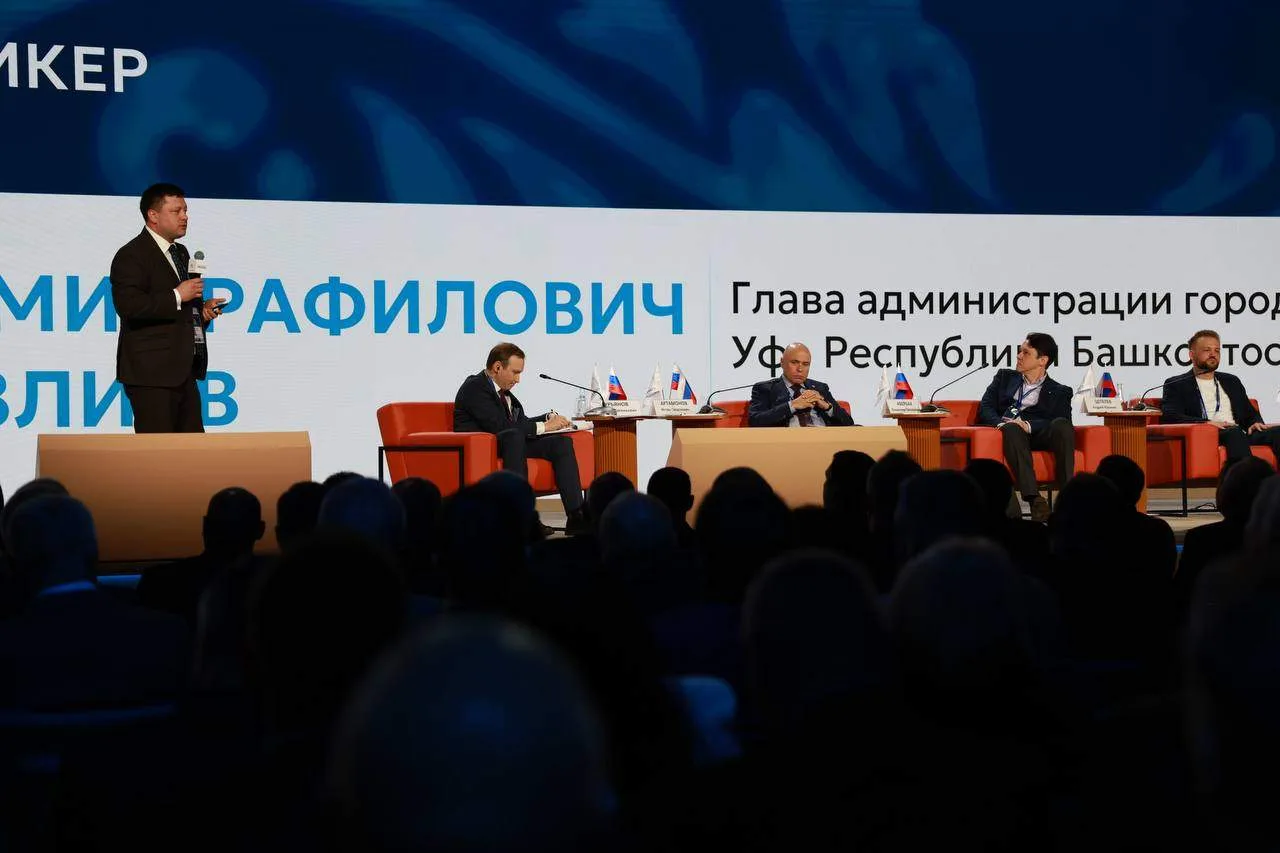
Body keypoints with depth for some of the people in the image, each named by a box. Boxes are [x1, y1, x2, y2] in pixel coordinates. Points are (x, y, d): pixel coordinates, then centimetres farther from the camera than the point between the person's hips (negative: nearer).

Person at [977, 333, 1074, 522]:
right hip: (1010, 435, 0)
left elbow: (1060, 421, 0)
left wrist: (1028, 425, -18)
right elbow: (985, 408, 14)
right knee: (1012, 428, -37)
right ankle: (1034, 499, -52)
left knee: (1061, 425, -33)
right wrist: (1001, 423, -10)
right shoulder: (1004, 377, 28)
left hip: (1040, 436, 0)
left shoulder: (1059, 392, 20)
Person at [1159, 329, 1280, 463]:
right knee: (1234, 432, -38)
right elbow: (1169, 417, -3)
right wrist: (1206, 423, -17)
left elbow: (1250, 413, 31)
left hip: (1240, 435, 5)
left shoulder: (1231, 382, 29)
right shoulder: (1176, 385, 12)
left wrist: (1256, 423, 4)